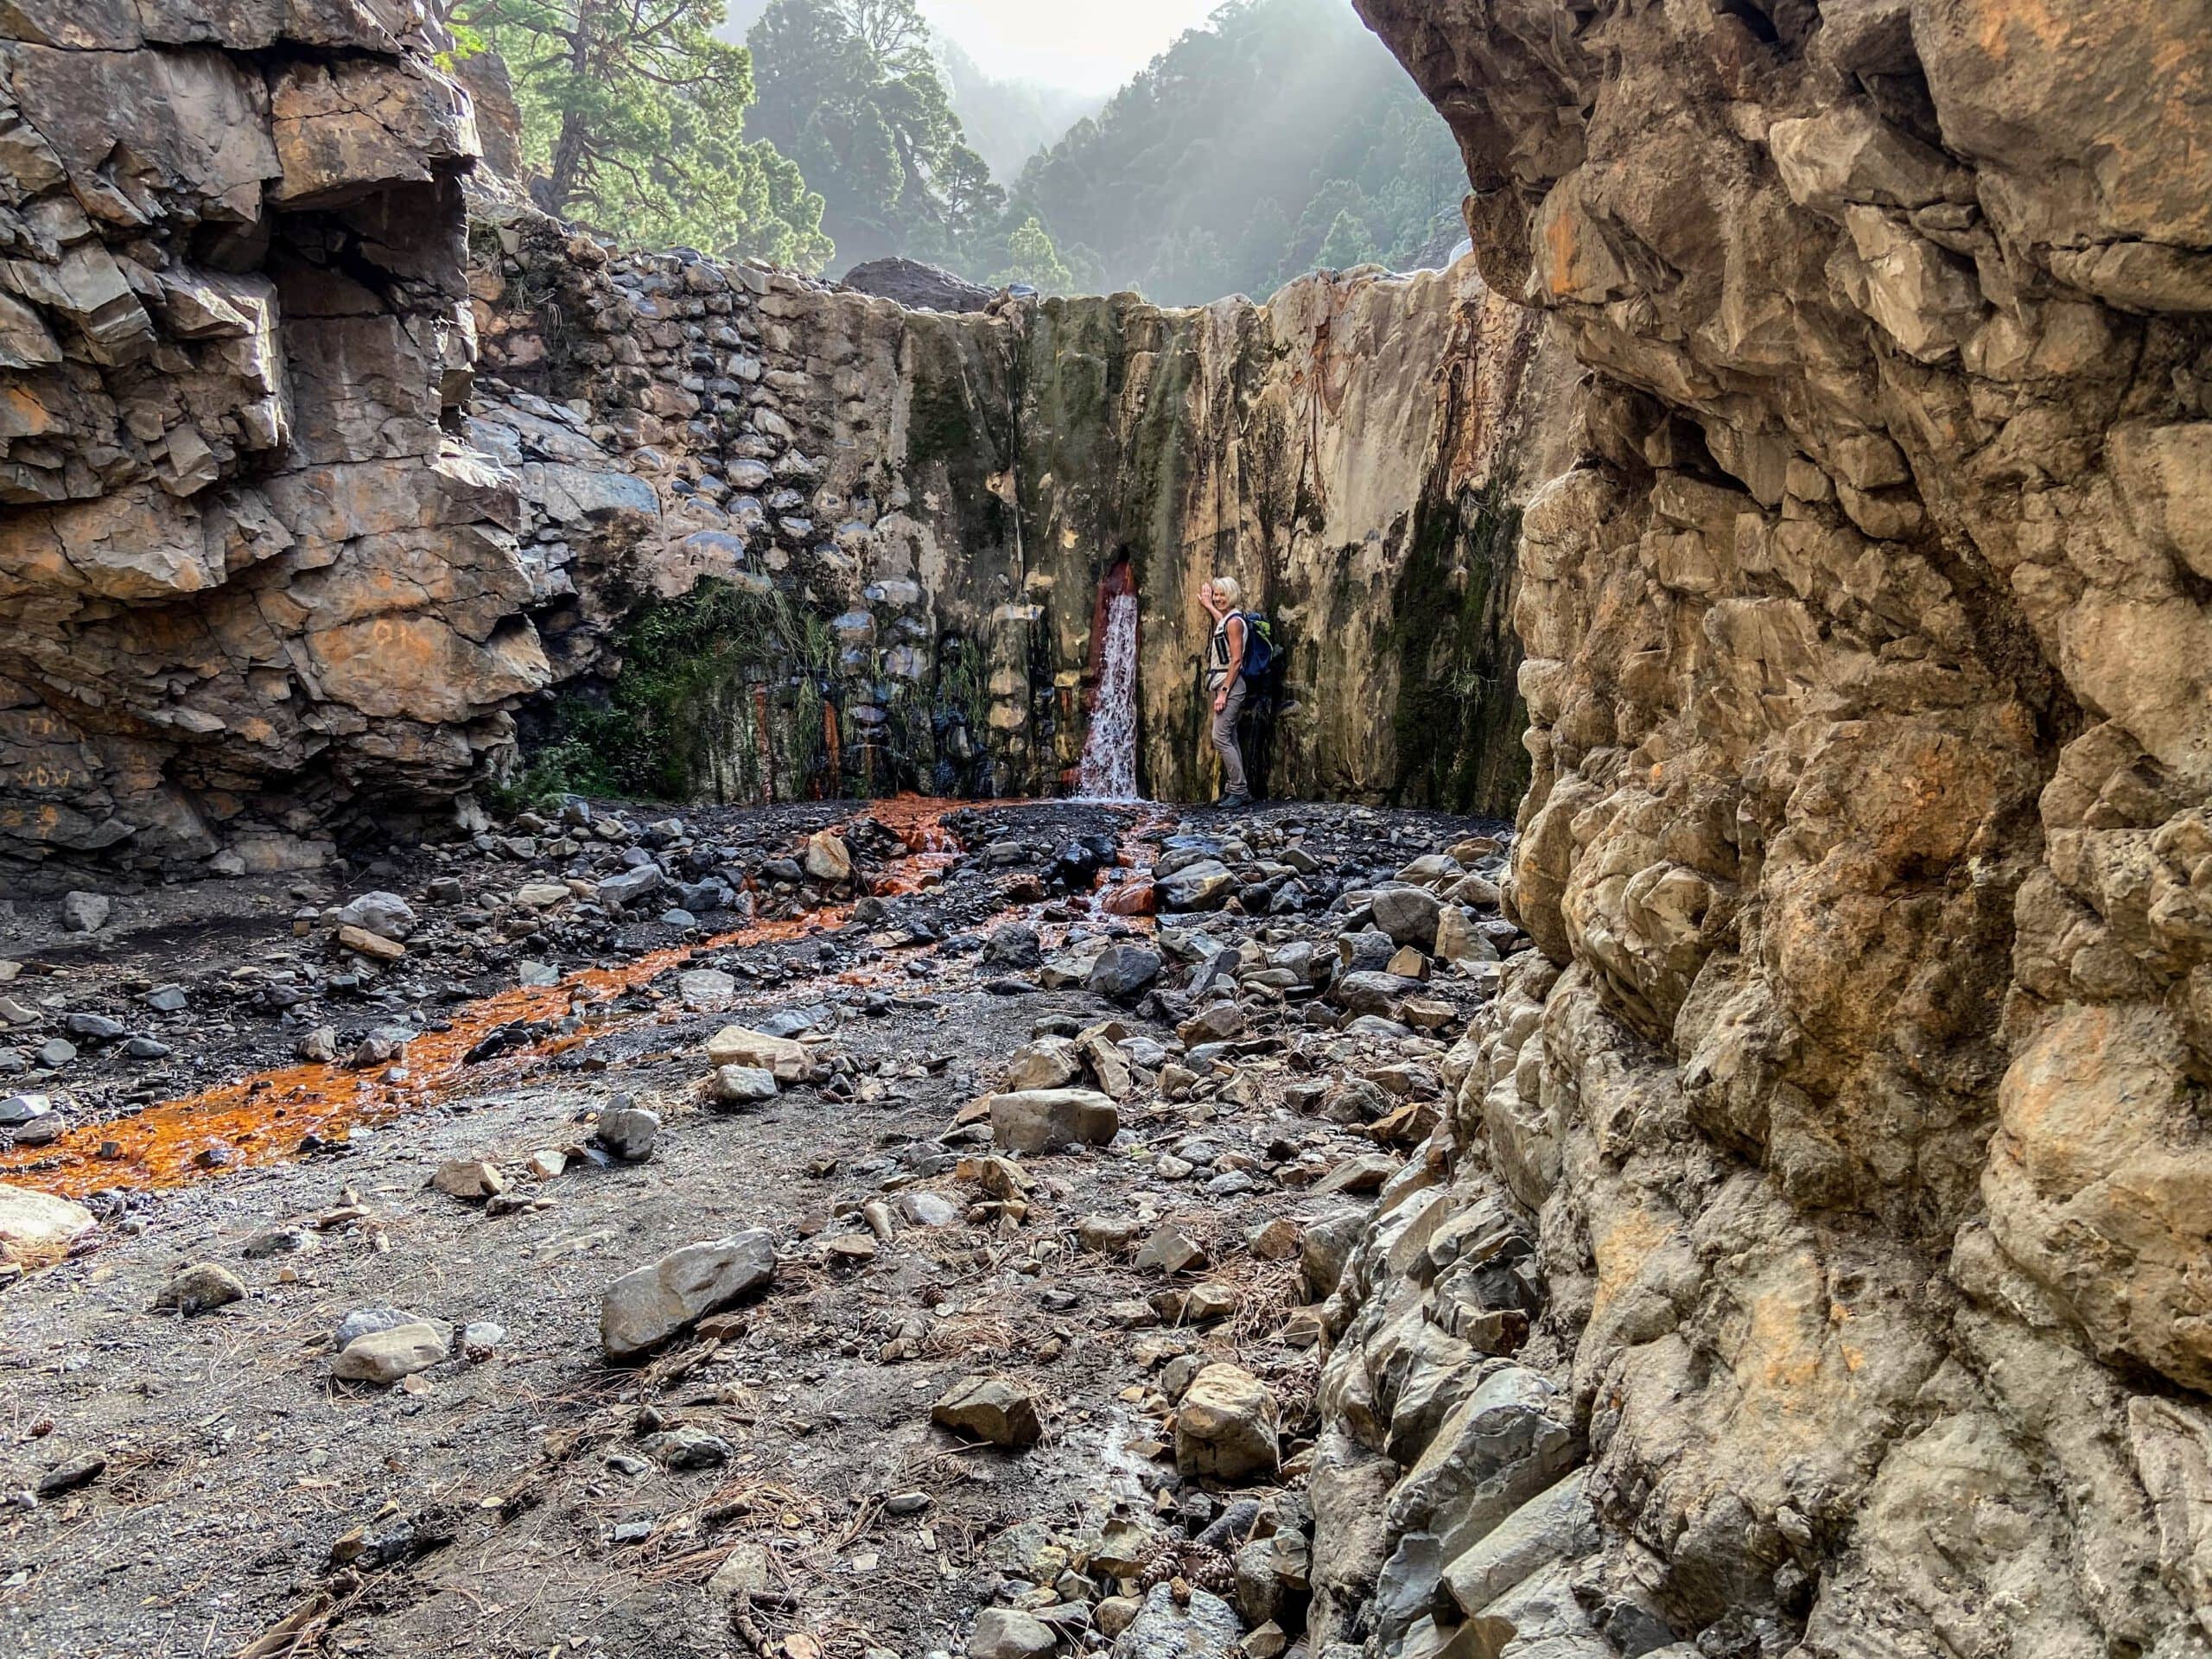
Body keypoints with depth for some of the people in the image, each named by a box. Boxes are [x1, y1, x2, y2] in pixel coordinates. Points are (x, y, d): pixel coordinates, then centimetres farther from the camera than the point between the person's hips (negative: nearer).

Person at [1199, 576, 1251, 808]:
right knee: (1229, 740, 9)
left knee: (1221, 738, -13)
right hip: (1219, 684, 10)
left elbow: (1236, 660, -17)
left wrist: (1223, 692, -20)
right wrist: (1207, 605, 46)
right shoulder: (1224, 619, 15)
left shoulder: (1234, 621, -12)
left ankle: (1239, 790, -9)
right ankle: (1236, 790, 12)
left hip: (1230, 684, -10)